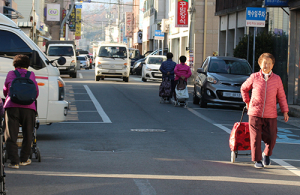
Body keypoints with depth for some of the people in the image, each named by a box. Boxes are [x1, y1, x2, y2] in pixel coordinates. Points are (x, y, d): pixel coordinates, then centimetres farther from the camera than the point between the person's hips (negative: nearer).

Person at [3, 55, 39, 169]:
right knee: (27, 135, 16)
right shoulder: (31, 75, 14)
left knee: (11, 136, 1)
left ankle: (14, 162, -9)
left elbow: (5, 91, 24)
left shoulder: (10, 74, 12)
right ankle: (23, 159, 23)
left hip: (11, 106, -1)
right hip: (28, 107, 1)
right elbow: (36, 93, 21)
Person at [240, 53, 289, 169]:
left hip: (271, 115, 1)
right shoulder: (254, 77, -1)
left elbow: (281, 97, 8)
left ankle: (266, 155, 31)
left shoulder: (277, 79, 2)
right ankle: (257, 160, 14)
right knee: (256, 138, -1)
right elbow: (244, 88, 16)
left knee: (271, 138, 2)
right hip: (255, 113, -1)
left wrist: (285, 112, 5)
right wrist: (247, 102, 15)